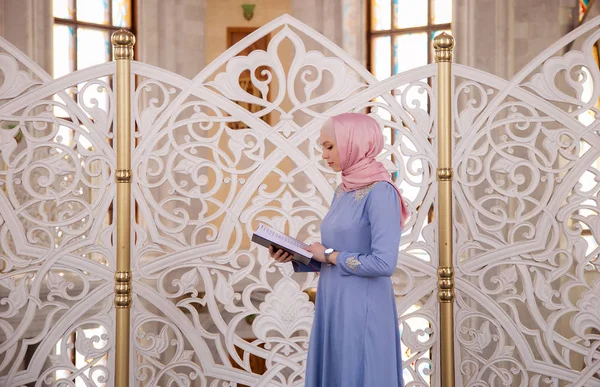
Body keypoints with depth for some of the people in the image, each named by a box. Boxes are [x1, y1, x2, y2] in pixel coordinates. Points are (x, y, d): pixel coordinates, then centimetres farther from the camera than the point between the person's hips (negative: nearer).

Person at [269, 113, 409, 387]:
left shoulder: (381, 192, -15)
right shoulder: (343, 191, 11)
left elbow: (383, 263, -22)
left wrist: (330, 255, -11)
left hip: (362, 309, -8)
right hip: (333, 305, 8)